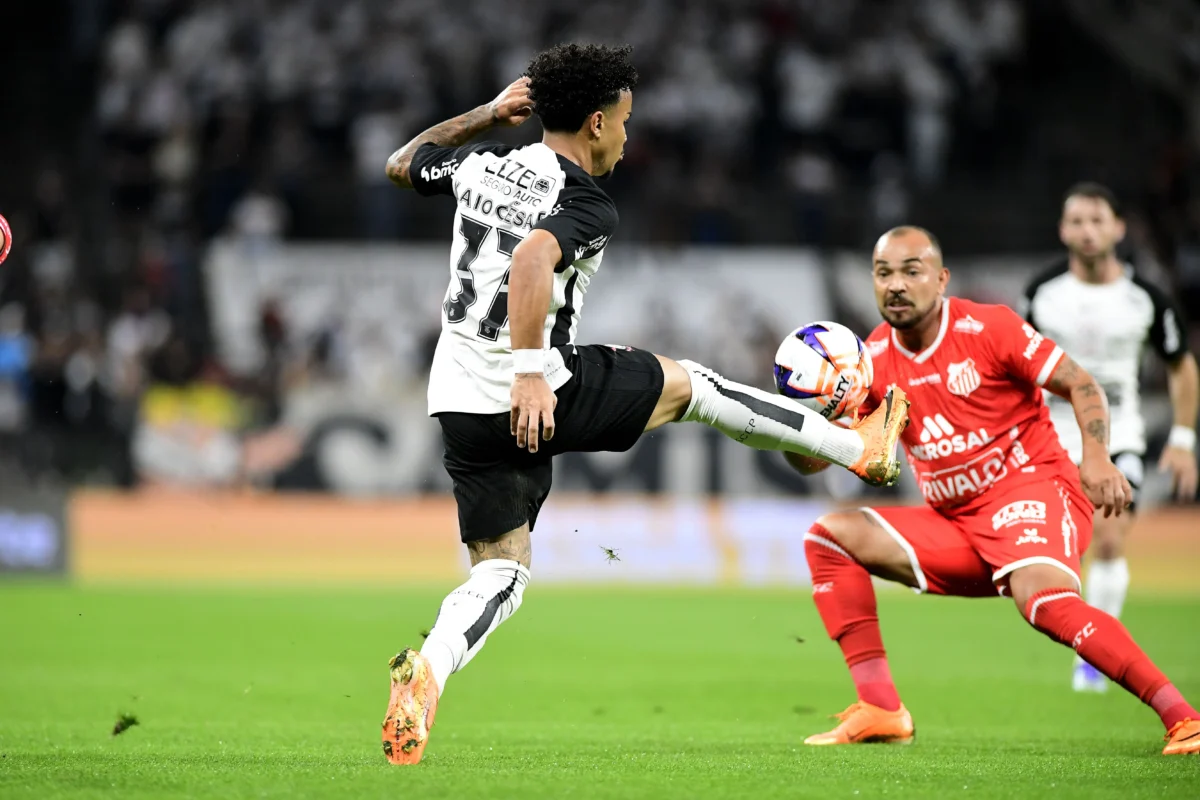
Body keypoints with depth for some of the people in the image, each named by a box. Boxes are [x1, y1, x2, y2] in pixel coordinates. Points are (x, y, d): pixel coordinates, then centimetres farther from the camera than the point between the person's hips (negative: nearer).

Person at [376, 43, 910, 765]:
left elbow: (401, 165, 28)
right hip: (536, 397, -6)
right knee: (687, 383, 15)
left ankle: (427, 671, -16)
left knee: (503, 570, 12)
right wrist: (530, 375, -32)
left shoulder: (481, 166, 9)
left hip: (460, 403, 6)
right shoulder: (586, 204, -12)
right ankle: (862, 447, 28)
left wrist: (485, 116, 27)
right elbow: (531, 260, -32)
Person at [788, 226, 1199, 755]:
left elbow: (1080, 385, -6)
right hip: (954, 523, 7)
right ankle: (881, 710, -8)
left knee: (1044, 600, -36)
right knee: (828, 537, -3)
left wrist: (1096, 456, -23)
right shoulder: (873, 360, 5)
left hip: (1030, 489, -7)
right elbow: (812, 458, 6)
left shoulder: (986, 328, -9)